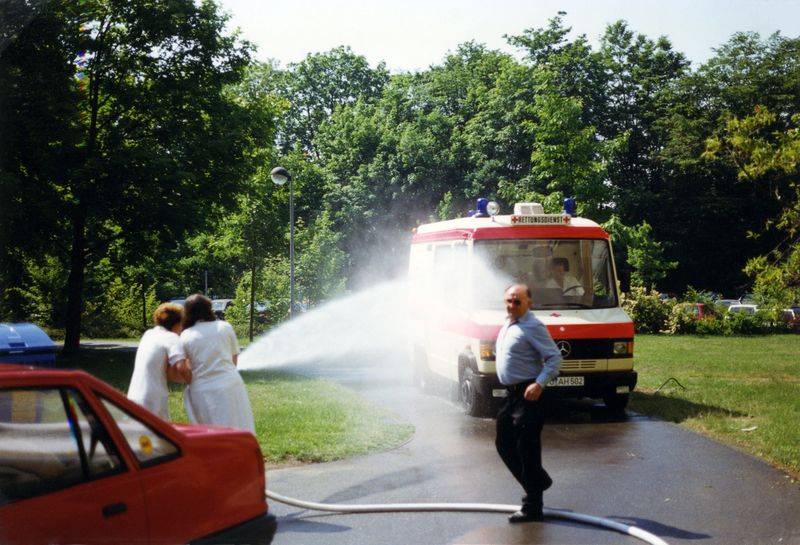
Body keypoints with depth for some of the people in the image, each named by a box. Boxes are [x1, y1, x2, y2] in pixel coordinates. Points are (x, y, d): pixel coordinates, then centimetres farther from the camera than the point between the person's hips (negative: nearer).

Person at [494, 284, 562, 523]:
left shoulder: (533, 327, -14)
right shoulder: (507, 325, 13)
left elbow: (554, 357, -17)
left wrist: (539, 384, -27)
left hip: (527, 395, -9)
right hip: (511, 393, 9)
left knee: (527, 450, -5)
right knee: (504, 444, 15)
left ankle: (532, 508, 2)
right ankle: (538, 481, 33)